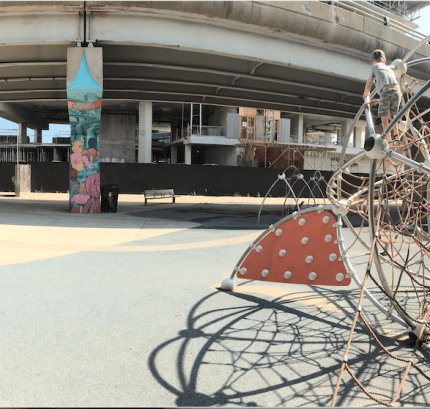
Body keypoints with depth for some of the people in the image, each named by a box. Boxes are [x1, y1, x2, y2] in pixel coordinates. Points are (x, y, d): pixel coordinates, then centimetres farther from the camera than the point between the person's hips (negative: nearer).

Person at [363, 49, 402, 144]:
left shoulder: (374, 66, 22)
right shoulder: (390, 71, 38)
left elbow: (368, 86, 28)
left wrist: (366, 93, 52)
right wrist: (374, 102, 35)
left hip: (386, 92, -5)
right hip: (397, 92, 5)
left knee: (384, 119, 5)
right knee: (391, 115, 26)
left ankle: (389, 142, -4)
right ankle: (396, 136, 12)